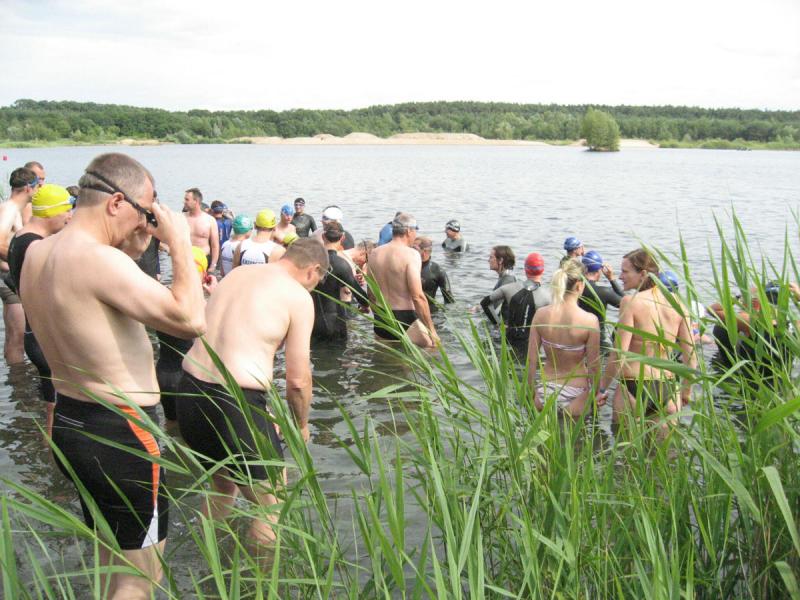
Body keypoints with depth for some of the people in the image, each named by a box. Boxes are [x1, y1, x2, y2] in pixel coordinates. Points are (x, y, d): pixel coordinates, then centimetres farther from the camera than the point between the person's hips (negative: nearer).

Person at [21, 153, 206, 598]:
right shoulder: (99, 259, -25)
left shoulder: (37, 253, 4)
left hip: (69, 423, 9)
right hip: (122, 436, -9)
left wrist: (136, 250, 9)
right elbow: (191, 320, -31)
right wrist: (180, 242, -19)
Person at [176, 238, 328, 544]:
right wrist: (301, 425, 12)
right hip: (236, 403, -8)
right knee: (272, 504, 12)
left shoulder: (237, 274, 14)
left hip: (190, 391, 8)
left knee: (221, 489, 30)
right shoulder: (298, 296, -6)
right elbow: (298, 379, -7)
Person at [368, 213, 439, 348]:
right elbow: (418, 297, -20)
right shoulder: (410, 254, -14)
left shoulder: (375, 253, 6)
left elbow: (371, 294, 12)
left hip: (380, 322, 7)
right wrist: (431, 330, -15)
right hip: (405, 320, -7)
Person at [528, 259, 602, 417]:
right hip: (575, 396, -2)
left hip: (545, 392, 2)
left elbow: (532, 359, -2)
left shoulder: (541, 314, -8)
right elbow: (593, 365, -8)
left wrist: (531, 390, 11)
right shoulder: (590, 320, -17)